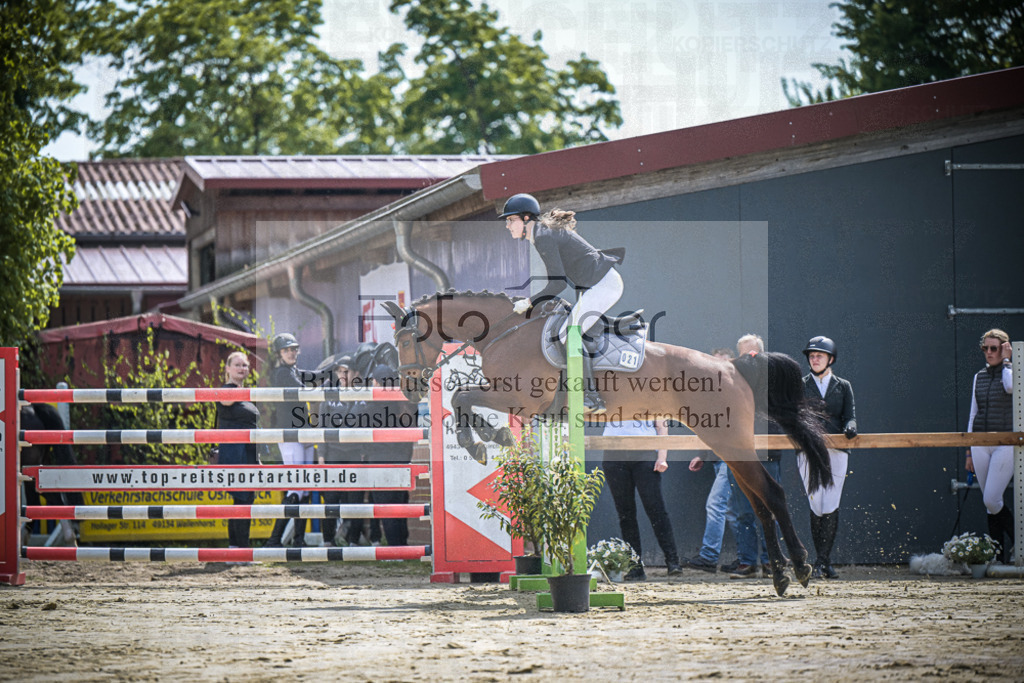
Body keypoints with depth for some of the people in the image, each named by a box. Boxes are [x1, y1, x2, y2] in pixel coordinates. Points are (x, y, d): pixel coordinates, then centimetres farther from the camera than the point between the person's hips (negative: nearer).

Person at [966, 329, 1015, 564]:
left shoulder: (1012, 371, 0)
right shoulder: (979, 377, 14)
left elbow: (1011, 386, -26)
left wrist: (1006, 361, -10)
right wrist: (969, 452, 14)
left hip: (1005, 442, -5)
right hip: (980, 443, 5)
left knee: (991, 500, -15)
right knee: (989, 502, 2)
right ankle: (999, 555, 6)